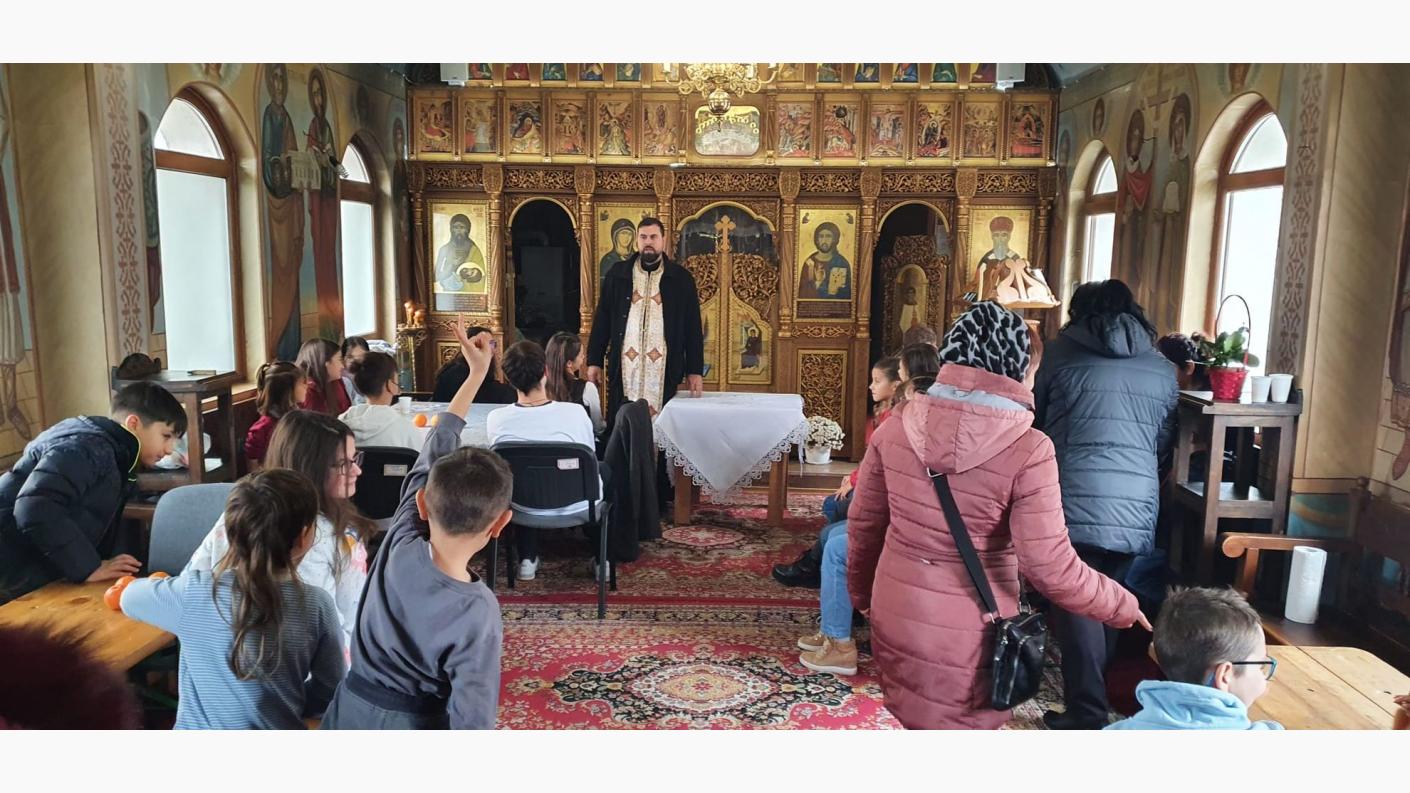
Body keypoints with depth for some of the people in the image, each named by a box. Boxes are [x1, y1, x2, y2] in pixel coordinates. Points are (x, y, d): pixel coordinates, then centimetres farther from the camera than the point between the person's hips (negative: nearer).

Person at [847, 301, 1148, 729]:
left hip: (895, 614, 4)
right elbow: (1052, 569, -18)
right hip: (965, 636, -4)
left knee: (916, 718, 25)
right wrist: (1123, 606, 0)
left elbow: (863, 523, 2)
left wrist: (861, 591, 18)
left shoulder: (898, 424, -8)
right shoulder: (1027, 451, -20)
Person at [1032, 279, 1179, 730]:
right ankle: (1096, 693, 30)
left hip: (1076, 498, -4)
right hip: (1137, 505, 4)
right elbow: (1165, 442, 21)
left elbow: (1031, 421, 12)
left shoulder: (1061, 353, 5)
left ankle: (1087, 715, 1)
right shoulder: (1162, 368, 15)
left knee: (1077, 606, 0)